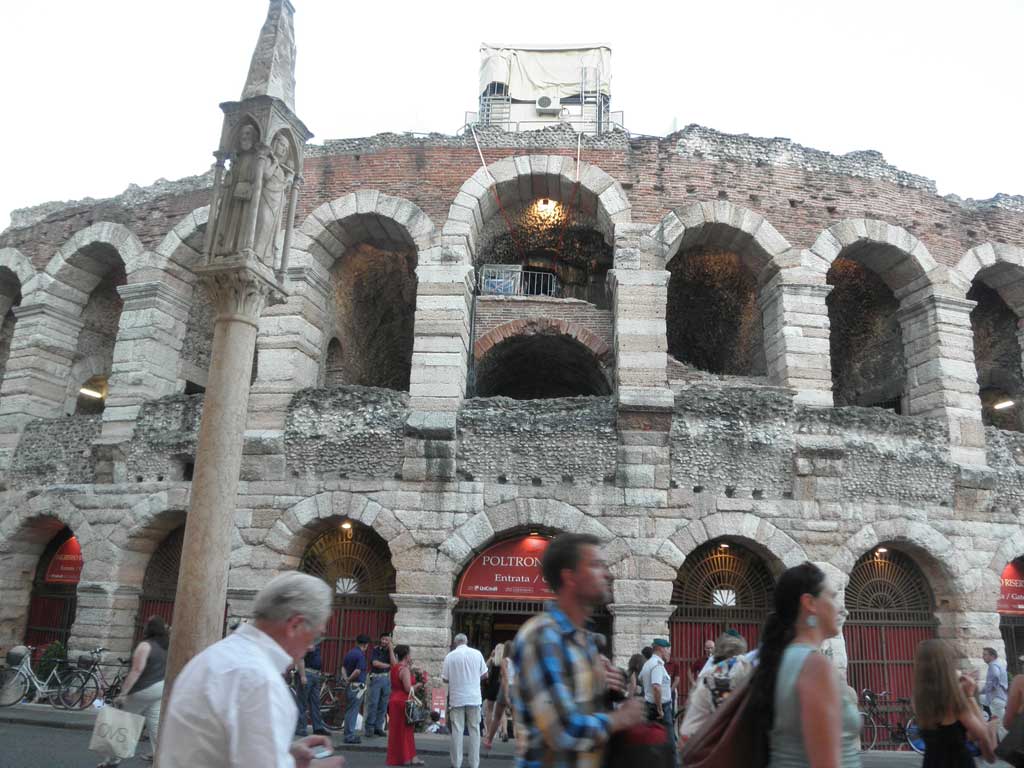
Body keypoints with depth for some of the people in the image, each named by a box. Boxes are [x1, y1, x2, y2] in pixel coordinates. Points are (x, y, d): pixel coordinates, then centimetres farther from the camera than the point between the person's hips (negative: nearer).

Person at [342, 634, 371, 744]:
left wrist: (346, 678, 5)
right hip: (357, 686, -9)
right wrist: (349, 679, -11)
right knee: (353, 711, -2)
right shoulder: (361, 655, -17)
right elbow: (358, 671, -25)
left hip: (349, 685, 9)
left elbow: (343, 666, 16)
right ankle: (350, 736, 2)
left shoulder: (349, 653, 11)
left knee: (349, 710, 17)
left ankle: (349, 734, 27)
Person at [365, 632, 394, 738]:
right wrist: (388, 665, -4)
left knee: (383, 705, 3)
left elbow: (394, 663, -5)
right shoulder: (375, 649, 2)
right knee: (373, 703, -7)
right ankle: (369, 728, 0)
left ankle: (378, 727, 11)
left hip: (387, 679, 3)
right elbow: (375, 663, -11)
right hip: (376, 678, -3)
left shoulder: (390, 651, 11)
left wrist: (390, 648, -6)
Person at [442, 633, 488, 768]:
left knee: (457, 730, 7)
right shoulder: (477, 653, -2)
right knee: (474, 729, 8)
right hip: (474, 697, 1)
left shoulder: (450, 656, -5)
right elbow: (485, 674, 3)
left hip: (457, 698, 0)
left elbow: (445, 679, -1)